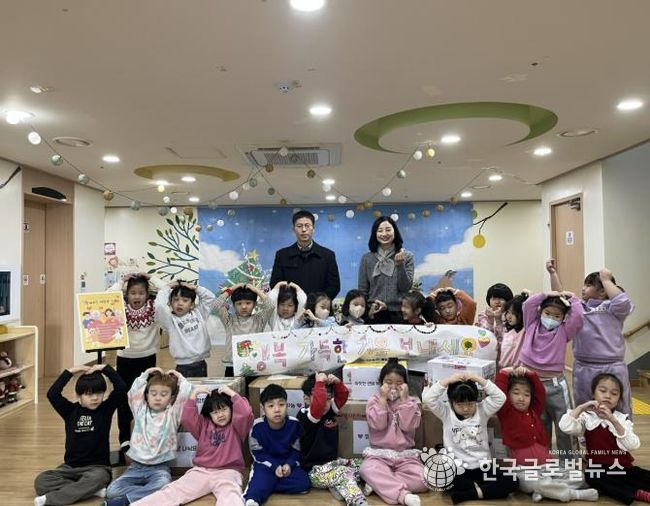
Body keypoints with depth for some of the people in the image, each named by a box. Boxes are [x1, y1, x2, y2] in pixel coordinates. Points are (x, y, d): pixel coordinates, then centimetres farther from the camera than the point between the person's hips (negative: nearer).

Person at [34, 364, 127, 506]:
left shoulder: (106, 409, -2)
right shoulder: (71, 410, 2)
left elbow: (121, 389, -16)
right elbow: (52, 394, -12)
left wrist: (105, 368, -15)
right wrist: (70, 371, -12)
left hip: (97, 467, -3)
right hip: (70, 467, 3)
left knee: (96, 479, -37)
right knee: (41, 481, -22)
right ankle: (93, 490, -27)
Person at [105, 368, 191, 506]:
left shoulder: (172, 414, 3)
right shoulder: (141, 411, 9)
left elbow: (186, 393, -8)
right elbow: (134, 391, -1)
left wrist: (179, 378, 8)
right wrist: (146, 374, 10)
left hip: (160, 467, -2)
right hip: (136, 466, 2)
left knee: (163, 486, -35)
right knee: (112, 490, -21)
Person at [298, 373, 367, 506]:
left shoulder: (330, 410, 5)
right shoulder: (305, 416, -17)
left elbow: (343, 395, 7)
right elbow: (318, 405, -37)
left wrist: (337, 383, -12)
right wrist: (320, 383, -31)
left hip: (333, 462, 8)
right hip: (315, 469, -8)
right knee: (343, 473, -31)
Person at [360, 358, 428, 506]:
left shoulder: (411, 402, 5)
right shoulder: (374, 400, 2)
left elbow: (407, 426, -12)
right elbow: (378, 425, -14)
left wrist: (404, 399, -13)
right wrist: (383, 398, -14)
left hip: (405, 455, 2)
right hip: (379, 454, -2)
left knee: (422, 479, -26)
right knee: (367, 470, -35)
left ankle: (378, 484, -20)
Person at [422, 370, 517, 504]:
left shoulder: (482, 410, 3)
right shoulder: (446, 413, -1)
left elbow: (500, 398, -11)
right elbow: (427, 398, -16)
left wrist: (479, 379, -16)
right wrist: (447, 380, -19)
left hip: (483, 467, 2)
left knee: (511, 482, -23)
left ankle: (461, 494, -22)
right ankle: (478, 488, -16)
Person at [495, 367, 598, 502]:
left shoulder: (534, 411, 16)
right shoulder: (506, 413, -2)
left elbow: (541, 392, 15)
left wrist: (529, 374, 5)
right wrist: (504, 373, -15)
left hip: (547, 465, 7)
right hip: (524, 470, -7)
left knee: (578, 477, -6)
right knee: (539, 483, -37)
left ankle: (542, 491, -17)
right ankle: (575, 494, -14)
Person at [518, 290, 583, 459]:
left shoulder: (563, 331, 1)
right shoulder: (532, 325, 6)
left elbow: (578, 316, -14)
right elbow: (528, 305, -5)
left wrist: (572, 298, 0)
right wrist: (546, 295, -2)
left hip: (555, 384, -2)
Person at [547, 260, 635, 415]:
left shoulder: (612, 308, -6)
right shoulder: (579, 306, 9)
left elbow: (623, 302, -25)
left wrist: (606, 280, -14)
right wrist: (553, 274, 2)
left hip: (612, 368, -5)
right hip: (583, 369, 5)